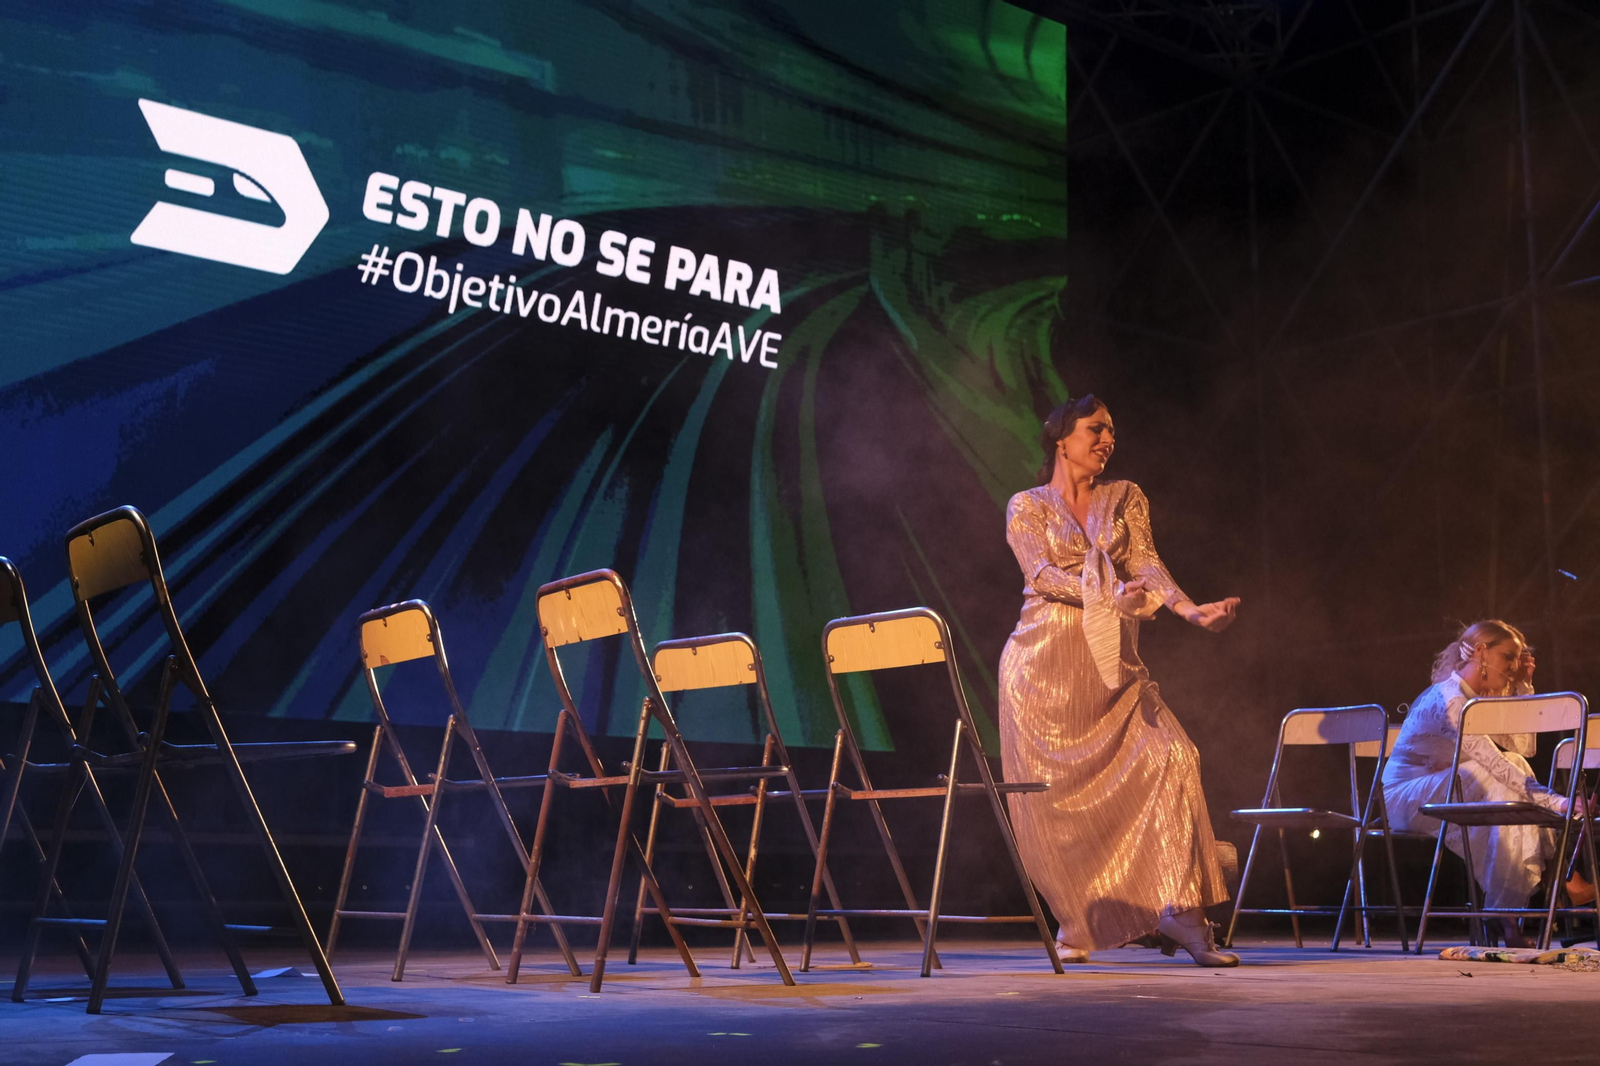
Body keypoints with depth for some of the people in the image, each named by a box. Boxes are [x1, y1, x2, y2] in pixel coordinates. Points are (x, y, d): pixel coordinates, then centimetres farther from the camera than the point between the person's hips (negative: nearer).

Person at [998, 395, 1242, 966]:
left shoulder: (1124, 499, 14)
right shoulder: (1027, 506, 5)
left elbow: (1144, 563, -2)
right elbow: (1043, 574, -11)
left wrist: (1191, 609, -21)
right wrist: (1111, 594, -28)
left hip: (1112, 663, 3)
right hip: (1045, 663, -2)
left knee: (1170, 756, -17)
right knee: (1056, 795, -4)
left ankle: (1178, 908, -18)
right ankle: (1077, 925, 12)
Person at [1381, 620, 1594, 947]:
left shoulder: (1476, 699, 12)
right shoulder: (1448, 700, -20)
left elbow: (1522, 747, 6)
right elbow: (1496, 767, -27)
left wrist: (1523, 685, 3)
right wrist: (1559, 803, -30)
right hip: (1405, 797, -9)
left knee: (1514, 765, -8)